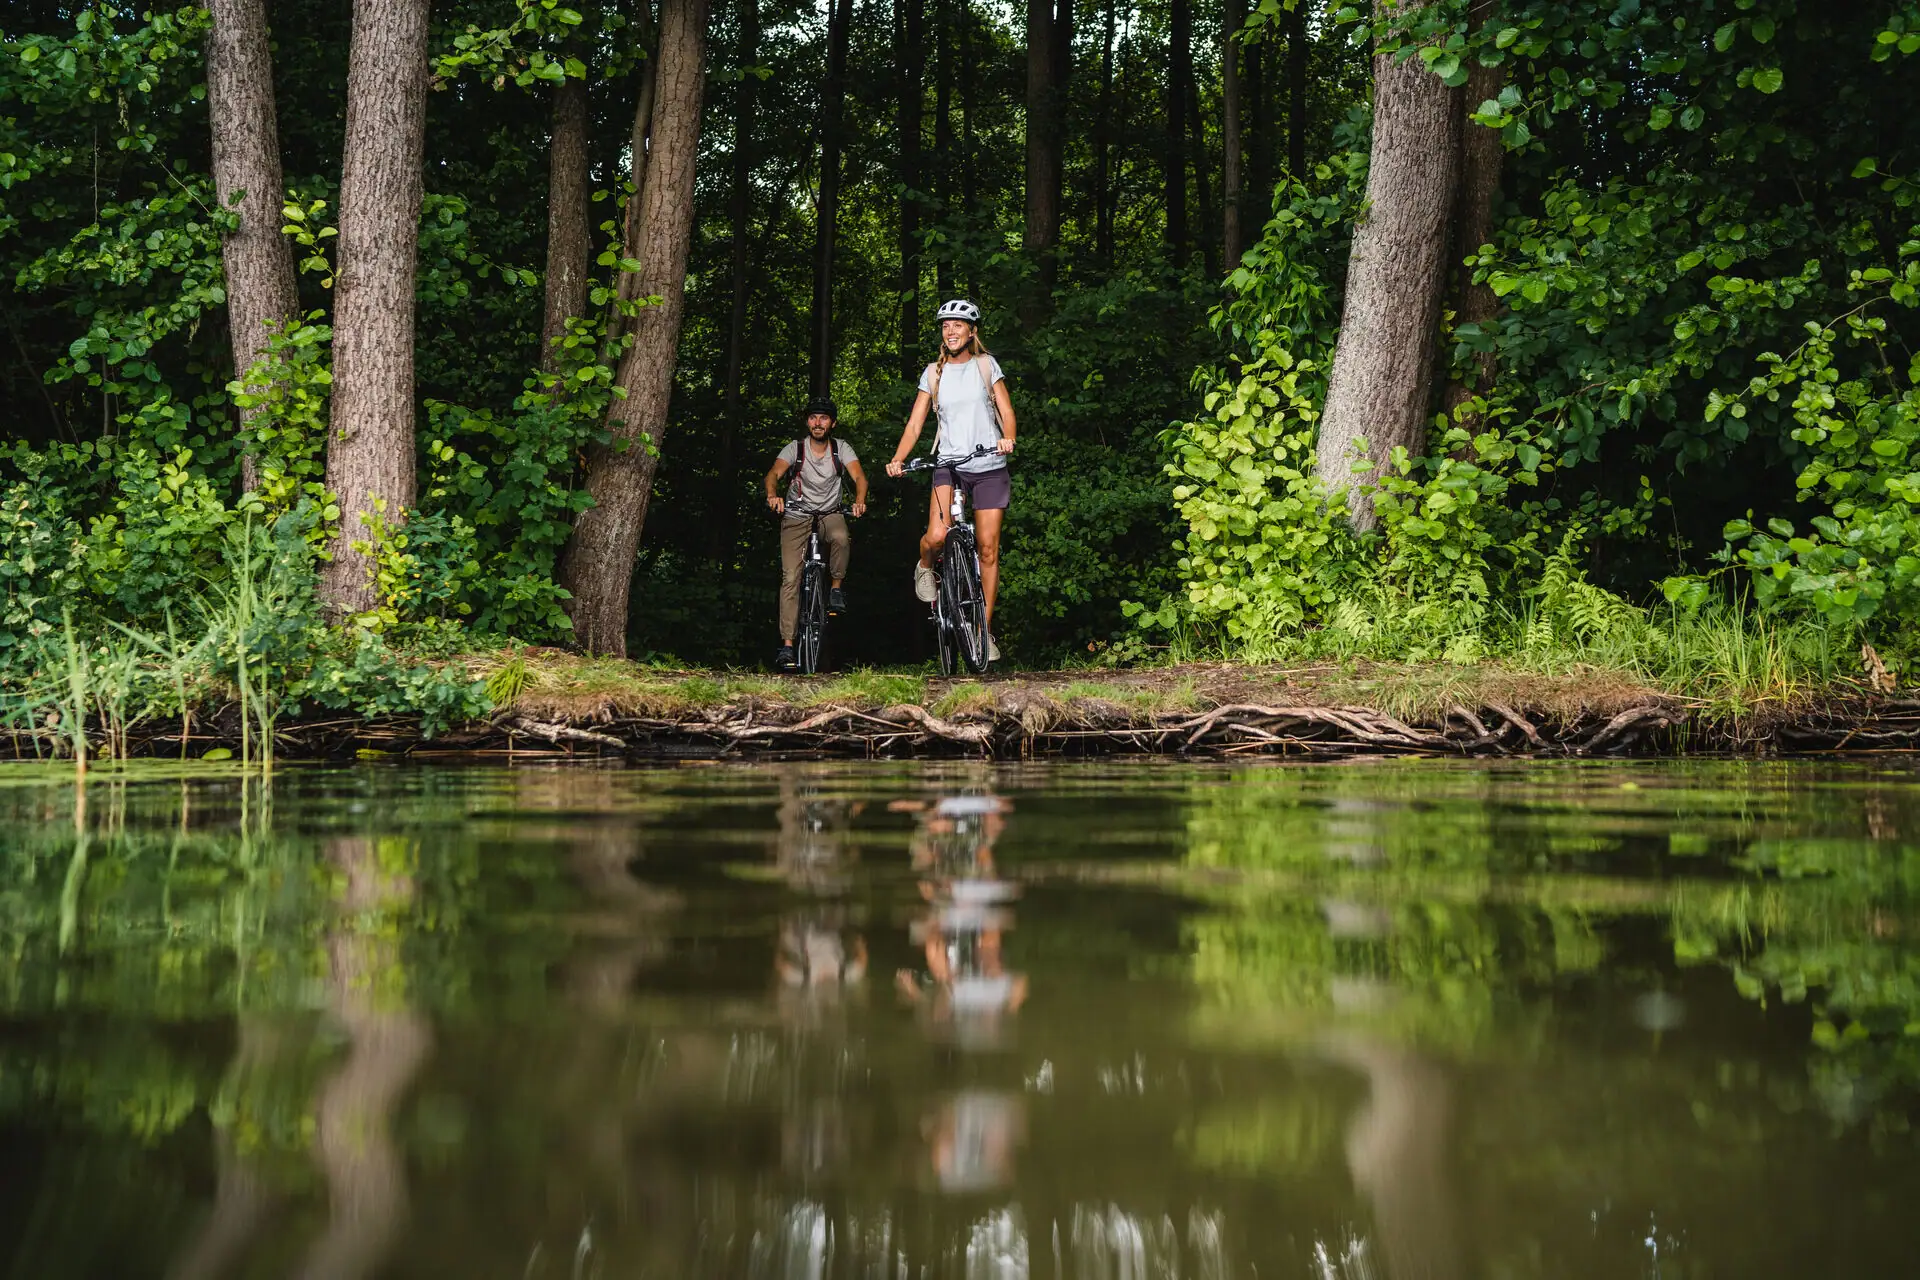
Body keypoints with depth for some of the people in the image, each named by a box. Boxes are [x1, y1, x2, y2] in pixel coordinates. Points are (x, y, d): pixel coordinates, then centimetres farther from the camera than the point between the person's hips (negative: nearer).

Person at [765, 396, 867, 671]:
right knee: (791, 577, -14)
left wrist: (859, 501, -43)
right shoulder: (795, 449, -9)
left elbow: (858, 476, -20)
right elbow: (774, 473, -24)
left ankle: (837, 588, -10)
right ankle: (787, 645, -14)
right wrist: (773, 495, -47)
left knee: (841, 538, -37)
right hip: (797, 516, -1)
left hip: (830, 513, 1)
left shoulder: (841, 449, -7)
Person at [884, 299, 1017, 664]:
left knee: (988, 549, -1)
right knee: (937, 537, -23)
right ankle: (924, 568, 13)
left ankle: (986, 631, 9)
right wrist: (898, 460, -12)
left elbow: (1006, 411, 1)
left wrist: (1008, 439, -22)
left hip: (990, 467, 0)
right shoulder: (933, 373, 8)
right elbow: (915, 423, 5)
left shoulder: (986, 365, 6)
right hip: (949, 466, 0)